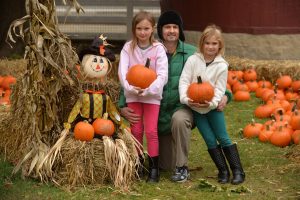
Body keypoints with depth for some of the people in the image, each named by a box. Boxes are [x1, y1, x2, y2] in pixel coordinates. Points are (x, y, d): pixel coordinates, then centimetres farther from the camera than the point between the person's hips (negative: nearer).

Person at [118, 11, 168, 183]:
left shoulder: (158, 49, -7)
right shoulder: (128, 48, -1)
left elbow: (163, 75, -13)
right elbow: (122, 71, -10)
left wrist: (147, 90, -25)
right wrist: (130, 88, -26)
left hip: (152, 95, -2)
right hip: (132, 95, 2)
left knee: (151, 131, -6)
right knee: (136, 131, 5)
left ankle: (154, 169, 1)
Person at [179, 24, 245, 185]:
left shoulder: (222, 65, -5)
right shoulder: (193, 60, -5)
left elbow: (219, 89, -8)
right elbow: (184, 81, -8)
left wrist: (212, 103, -25)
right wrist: (185, 98, -23)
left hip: (213, 107, -1)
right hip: (195, 108, 1)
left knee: (223, 138, 0)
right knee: (210, 140, 1)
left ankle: (238, 171, 5)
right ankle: (223, 171, 9)